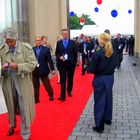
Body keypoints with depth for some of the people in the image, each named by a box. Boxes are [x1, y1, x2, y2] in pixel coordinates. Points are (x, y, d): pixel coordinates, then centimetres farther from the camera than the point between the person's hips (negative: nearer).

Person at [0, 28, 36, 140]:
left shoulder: (26, 48, -7)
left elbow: (32, 64, -8)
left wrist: (18, 66, -23)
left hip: (23, 82, -3)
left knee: (24, 108, 2)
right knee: (11, 106, 19)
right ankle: (12, 125, 47)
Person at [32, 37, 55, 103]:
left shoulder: (46, 49, -3)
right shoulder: (32, 49, 3)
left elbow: (50, 60, -3)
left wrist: (52, 69, -4)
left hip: (43, 70, -2)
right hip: (34, 71, 2)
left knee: (47, 84, 7)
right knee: (35, 85, 11)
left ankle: (51, 95, 31)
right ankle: (36, 99, 23)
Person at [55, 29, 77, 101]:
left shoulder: (72, 42, 2)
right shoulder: (58, 43, 6)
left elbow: (75, 53, 3)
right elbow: (56, 53, 7)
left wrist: (75, 62, -2)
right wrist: (59, 57, -13)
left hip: (71, 63, 1)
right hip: (62, 63, 0)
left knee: (70, 79, 13)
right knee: (62, 80, -6)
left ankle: (69, 91, 33)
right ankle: (62, 96, -8)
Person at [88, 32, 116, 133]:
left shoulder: (97, 54, -19)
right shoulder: (112, 53, -2)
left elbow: (92, 69, -17)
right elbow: (114, 65, 8)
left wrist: (87, 68, 3)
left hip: (100, 79, -5)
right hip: (110, 78, 6)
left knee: (99, 101, 2)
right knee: (108, 98, 21)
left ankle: (99, 126, 7)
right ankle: (108, 119, 39)